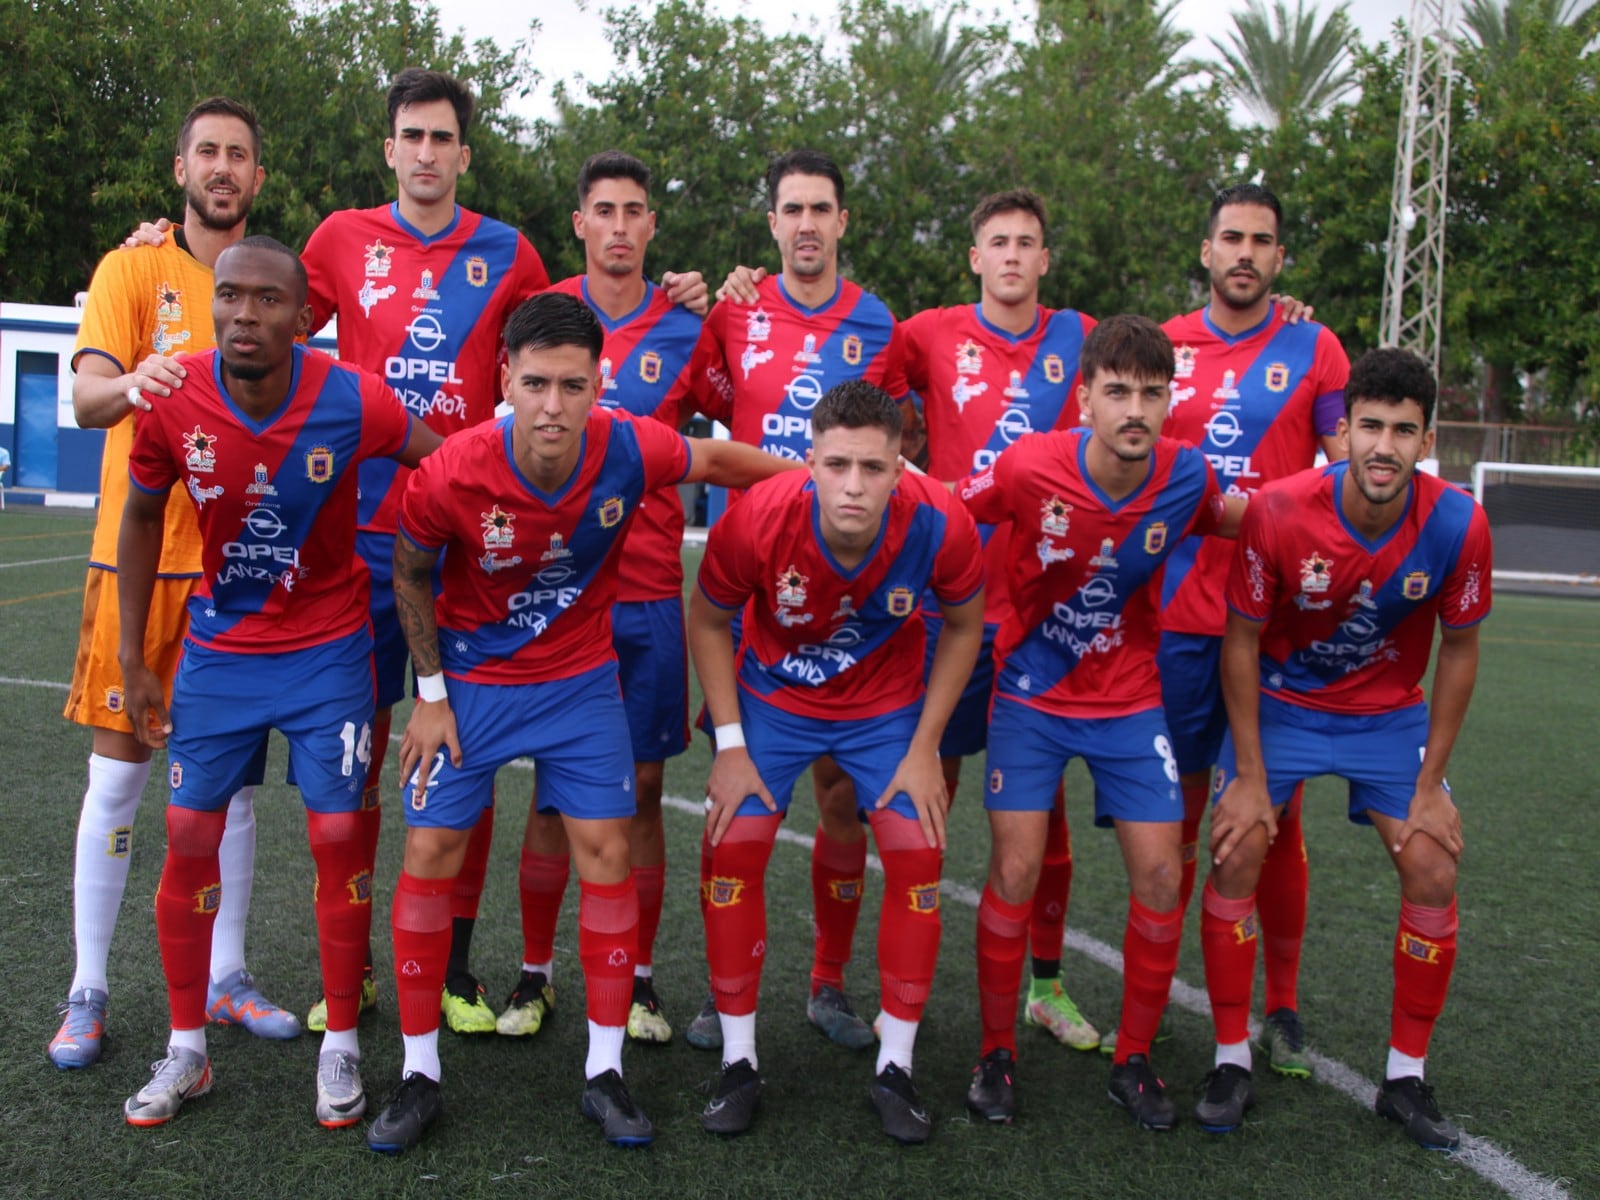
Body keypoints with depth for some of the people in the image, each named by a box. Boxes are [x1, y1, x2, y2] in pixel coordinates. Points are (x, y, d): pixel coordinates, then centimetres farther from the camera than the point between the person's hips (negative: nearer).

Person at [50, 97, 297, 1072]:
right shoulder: (133, 269, 0)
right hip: (141, 552, -3)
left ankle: (226, 976, 21)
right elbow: (86, 395, -14)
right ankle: (88, 992, 13)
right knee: (119, 771, 2)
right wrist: (130, 383, -37)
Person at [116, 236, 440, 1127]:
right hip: (219, 648, 2)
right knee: (191, 837, 3)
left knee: (339, 836, -3)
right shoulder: (174, 403, -14)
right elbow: (142, 520, 2)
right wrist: (134, 659, 3)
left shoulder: (353, 403, -21)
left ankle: (341, 1049, 16)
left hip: (327, 651, -2)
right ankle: (186, 1053, 21)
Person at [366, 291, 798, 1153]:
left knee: (605, 850, -2)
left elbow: (719, 460, -1)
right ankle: (419, 1075, 14)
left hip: (581, 679, 1)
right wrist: (431, 693, -5)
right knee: (430, 853, -2)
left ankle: (605, 1074, 12)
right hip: (470, 678, -1)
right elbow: (410, 572, -6)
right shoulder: (450, 476, -26)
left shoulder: (631, 450, -23)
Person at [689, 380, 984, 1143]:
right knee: (734, 849, -8)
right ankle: (739, 1061, 9)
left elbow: (964, 627, -8)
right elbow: (706, 622, -11)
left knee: (918, 856, -8)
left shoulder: (941, 526, -29)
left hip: (888, 706, 1)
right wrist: (730, 744, -14)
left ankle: (895, 1069, 9)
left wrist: (925, 749, -9)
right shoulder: (757, 521, -31)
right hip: (771, 698, 0)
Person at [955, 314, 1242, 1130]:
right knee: (1014, 870, -8)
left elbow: (1232, 523, 10)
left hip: (1130, 701, 2)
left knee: (1161, 874, -2)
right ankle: (996, 1055, 12)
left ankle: (1134, 1061, 17)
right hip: (1030, 696, -2)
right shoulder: (1028, 467, -21)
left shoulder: (1188, 477, -13)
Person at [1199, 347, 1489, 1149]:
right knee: (1235, 858, -12)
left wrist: (1430, 784, -6)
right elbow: (1242, 639, -13)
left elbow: (1458, 650, -7)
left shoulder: (1457, 526, -22)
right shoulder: (1278, 512, -26)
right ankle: (1231, 1064, 6)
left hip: (1390, 713, 2)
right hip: (1280, 703, -1)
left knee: (1433, 872, -8)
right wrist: (1250, 775, -13)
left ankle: (1405, 1078, 11)